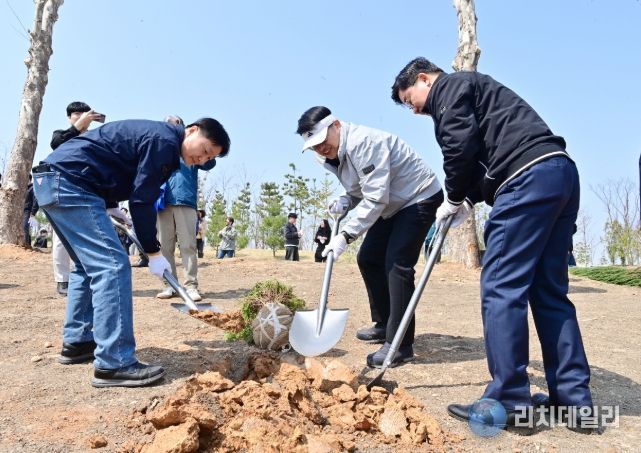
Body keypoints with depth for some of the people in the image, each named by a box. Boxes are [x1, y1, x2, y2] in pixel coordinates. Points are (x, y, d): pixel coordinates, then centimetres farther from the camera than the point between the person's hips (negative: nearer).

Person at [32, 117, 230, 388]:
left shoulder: (157, 135, 18)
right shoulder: (165, 141, -13)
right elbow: (142, 201, -14)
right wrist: (153, 252, -8)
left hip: (51, 181, 11)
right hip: (70, 182, -11)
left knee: (90, 265, 18)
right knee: (113, 265, -16)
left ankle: (76, 343, 25)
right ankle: (114, 364, -16)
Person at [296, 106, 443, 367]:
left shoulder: (364, 142, -29)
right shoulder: (333, 155, 1)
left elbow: (375, 198, -33)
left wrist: (346, 235, -34)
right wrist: (344, 202, -10)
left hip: (420, 198, -10)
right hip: (392, 205, 10)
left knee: (397, 264, -18)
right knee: (368, 259, 9)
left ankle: (400, 344, -11)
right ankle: (384, 324, 22)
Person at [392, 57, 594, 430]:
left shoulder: (450, 86, 6)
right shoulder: (470, 91, 34)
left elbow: (461, 145, -9)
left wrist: (454, 199, 5)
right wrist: (469, 200, 15)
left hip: (529, 177, -10)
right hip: (561, 173, 10)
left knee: (501, 287, -9)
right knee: (549, 289, 9)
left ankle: (509, 399, -4)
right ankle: (574, 397, 12)